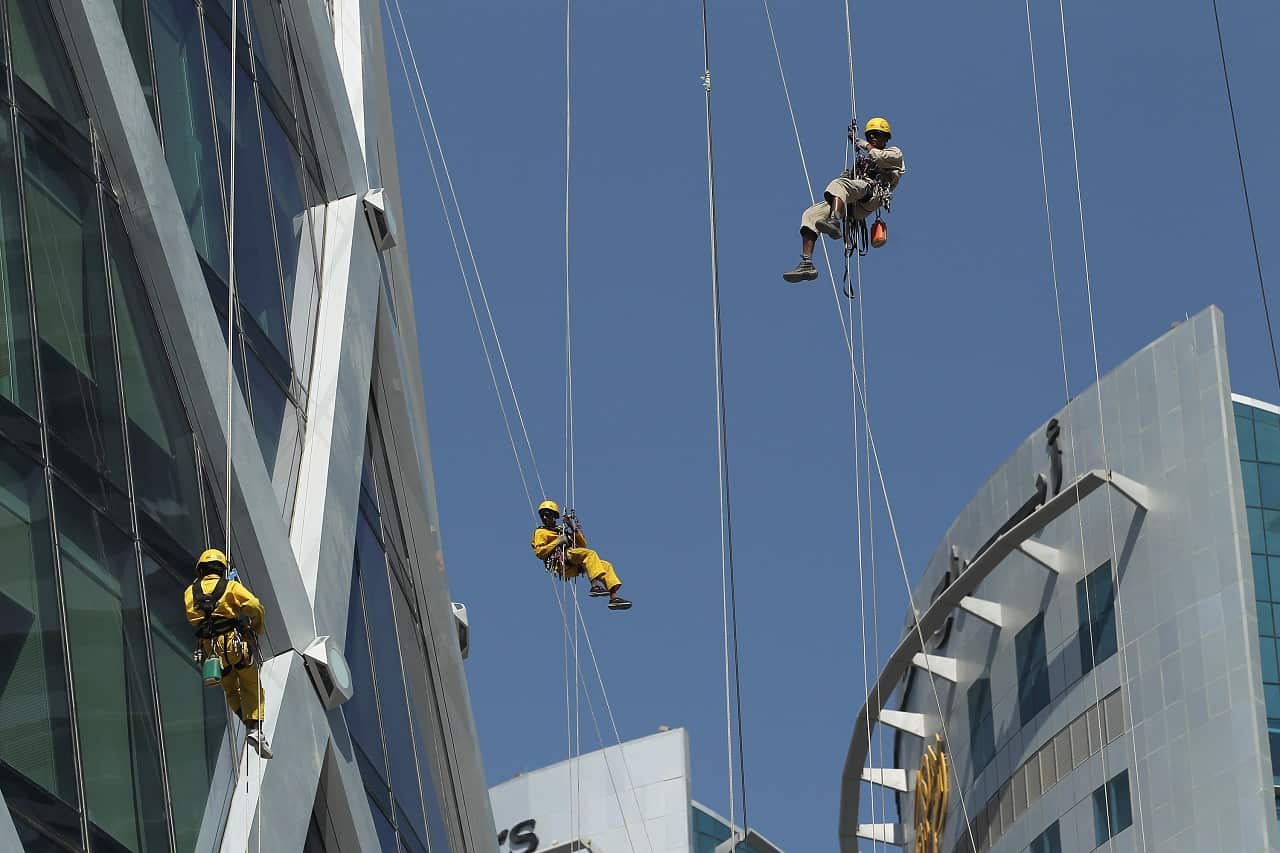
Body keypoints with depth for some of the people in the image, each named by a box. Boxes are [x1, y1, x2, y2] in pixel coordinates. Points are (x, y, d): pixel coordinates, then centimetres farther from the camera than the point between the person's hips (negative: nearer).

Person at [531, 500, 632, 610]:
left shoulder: (562, 531, 35)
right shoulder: (540, 532, 18)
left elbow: (583, 546, 26)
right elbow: (539, 552, -1)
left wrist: (576, 531, 12)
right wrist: (557, 542, -6)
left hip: (575, 566, 7)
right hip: (561, 561, -7)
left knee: (606, 565, -7)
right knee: (590, 554, -32)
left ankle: (614, 597, -21)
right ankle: (595, 586, -50)